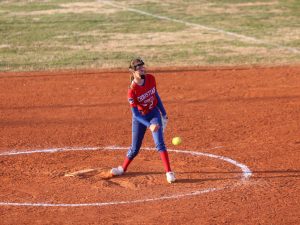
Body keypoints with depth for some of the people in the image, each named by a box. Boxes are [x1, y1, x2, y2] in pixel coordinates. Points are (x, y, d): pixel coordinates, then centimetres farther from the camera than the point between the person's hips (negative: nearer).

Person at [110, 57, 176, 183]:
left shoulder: (151, 79, -13)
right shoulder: (132, 90, -26)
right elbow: (135, 114, -23)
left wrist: (164, 114, 12)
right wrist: (149, 125, -34)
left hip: (154, 114, 2)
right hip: (140, 118, -2)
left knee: (159, 143, -12)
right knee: (135, 148, 8)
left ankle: (169, 172, -11)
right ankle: (123, 168, 34)